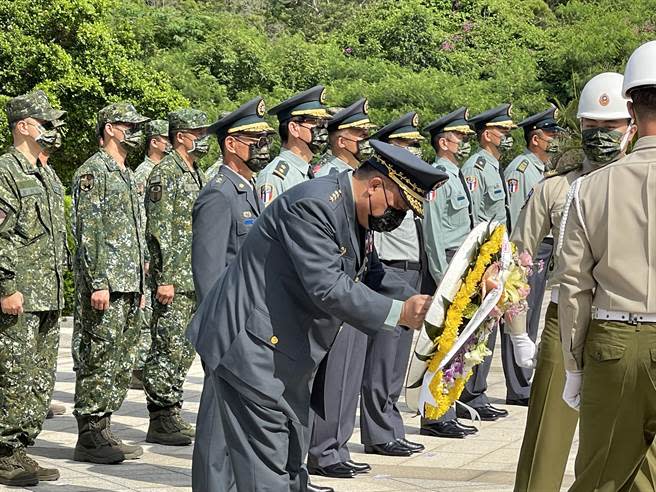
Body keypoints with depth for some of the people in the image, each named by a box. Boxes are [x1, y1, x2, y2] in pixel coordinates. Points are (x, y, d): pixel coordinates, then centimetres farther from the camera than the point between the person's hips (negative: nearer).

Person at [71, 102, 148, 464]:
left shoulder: (128, 176, 20)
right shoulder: (92, 171, -8)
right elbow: (87, 231, -16)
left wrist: (140, 285, 21)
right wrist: (99, 282, -21)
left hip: (128, 285, 9)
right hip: (104, 282, -9)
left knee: (120, 362, 11)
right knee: (98, 359, -6)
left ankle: (102, 430, 18)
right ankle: (89, 438, -1)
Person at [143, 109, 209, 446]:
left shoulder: (197, 174, 18)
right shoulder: (166, 173, -10)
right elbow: (159, 231, -16)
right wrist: (164, 279, -20)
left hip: (195, 280, 9)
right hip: (174, 279, -9)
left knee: (184, 350, 12)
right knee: (169, 348, -7)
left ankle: (171, 414, 19)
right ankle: (160, 421, -3)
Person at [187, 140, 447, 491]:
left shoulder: (354, 216, 10)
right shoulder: (313, 205, -22)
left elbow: (373, 276, 18)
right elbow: (326, 288, -27)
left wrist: (418, 303, 2)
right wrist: (399, 313, -23)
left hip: (289, 359, 11)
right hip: (255, 352, -11)